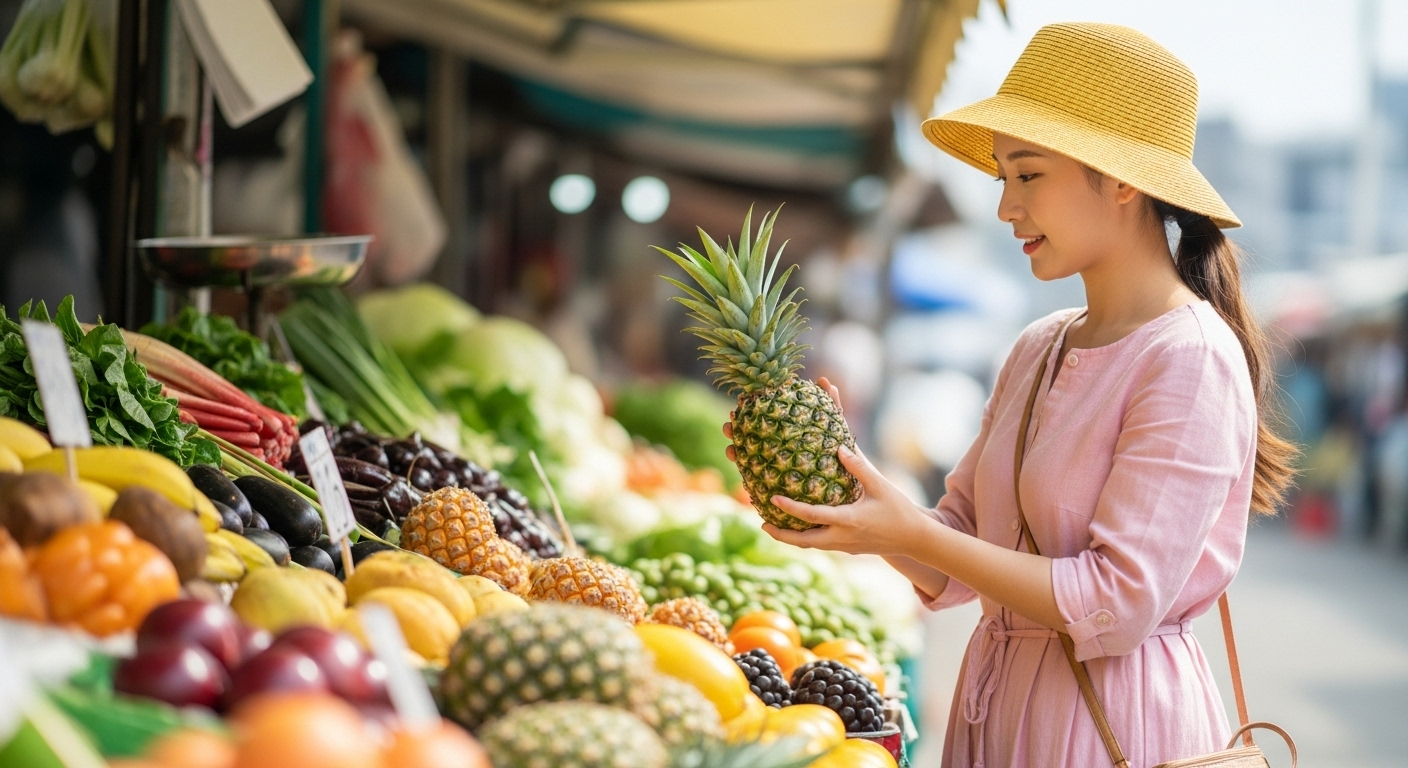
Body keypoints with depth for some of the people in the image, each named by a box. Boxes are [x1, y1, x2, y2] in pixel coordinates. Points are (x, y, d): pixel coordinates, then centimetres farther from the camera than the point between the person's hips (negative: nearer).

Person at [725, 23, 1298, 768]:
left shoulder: (1189, 358, -16)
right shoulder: (1037, 350, 9)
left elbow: (1117, 606, -21)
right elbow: (950, 574, 8)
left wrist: (912, 534, -21)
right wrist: (844, 478, -7)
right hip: (995, 699, 7)